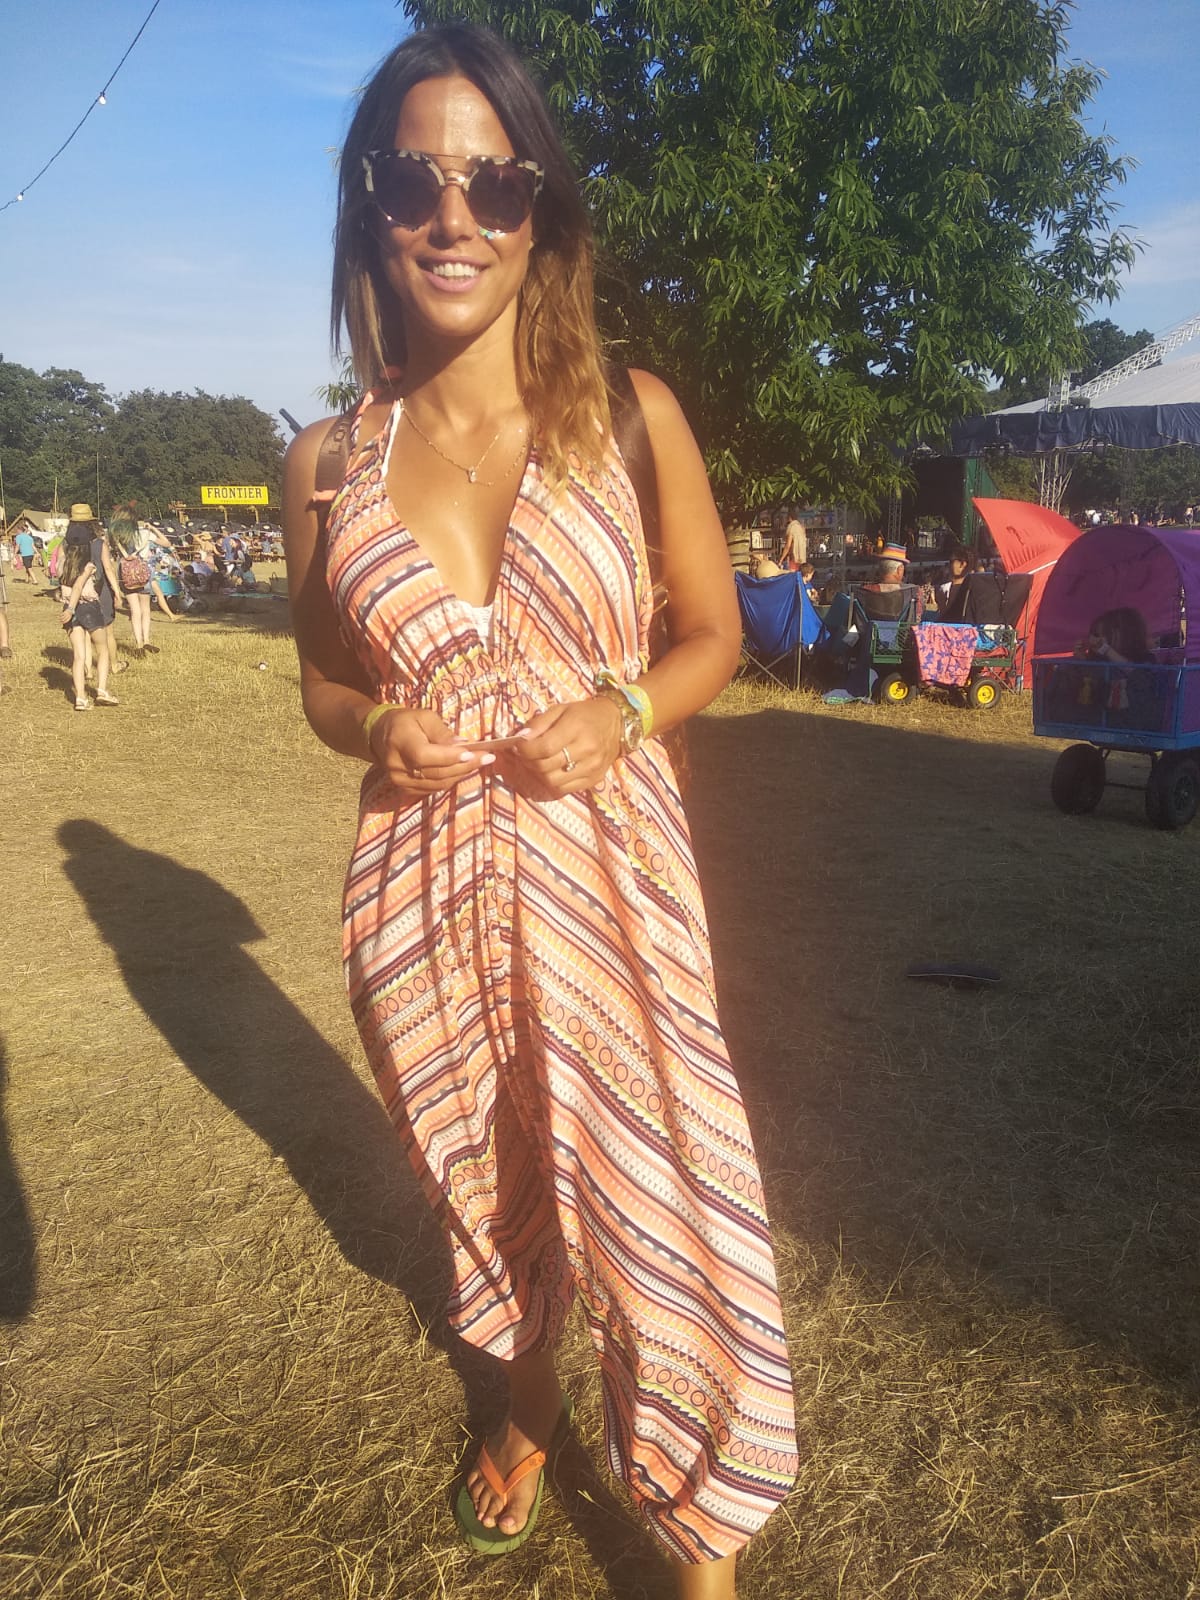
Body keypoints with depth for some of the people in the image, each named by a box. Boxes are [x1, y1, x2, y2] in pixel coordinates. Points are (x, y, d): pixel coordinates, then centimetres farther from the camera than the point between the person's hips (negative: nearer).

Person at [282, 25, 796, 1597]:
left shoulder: (630, 414, -3)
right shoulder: (327, 459, 2)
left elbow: (713, 634, 6)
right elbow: (323, 678, 12)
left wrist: (620, 712, -14)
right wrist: (374, 728, -10)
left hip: (608, 867, -2)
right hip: (424, 890, 3)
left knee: (657, 1202, 1)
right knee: (486, 1185, 21)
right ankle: (530, 1405, 52)